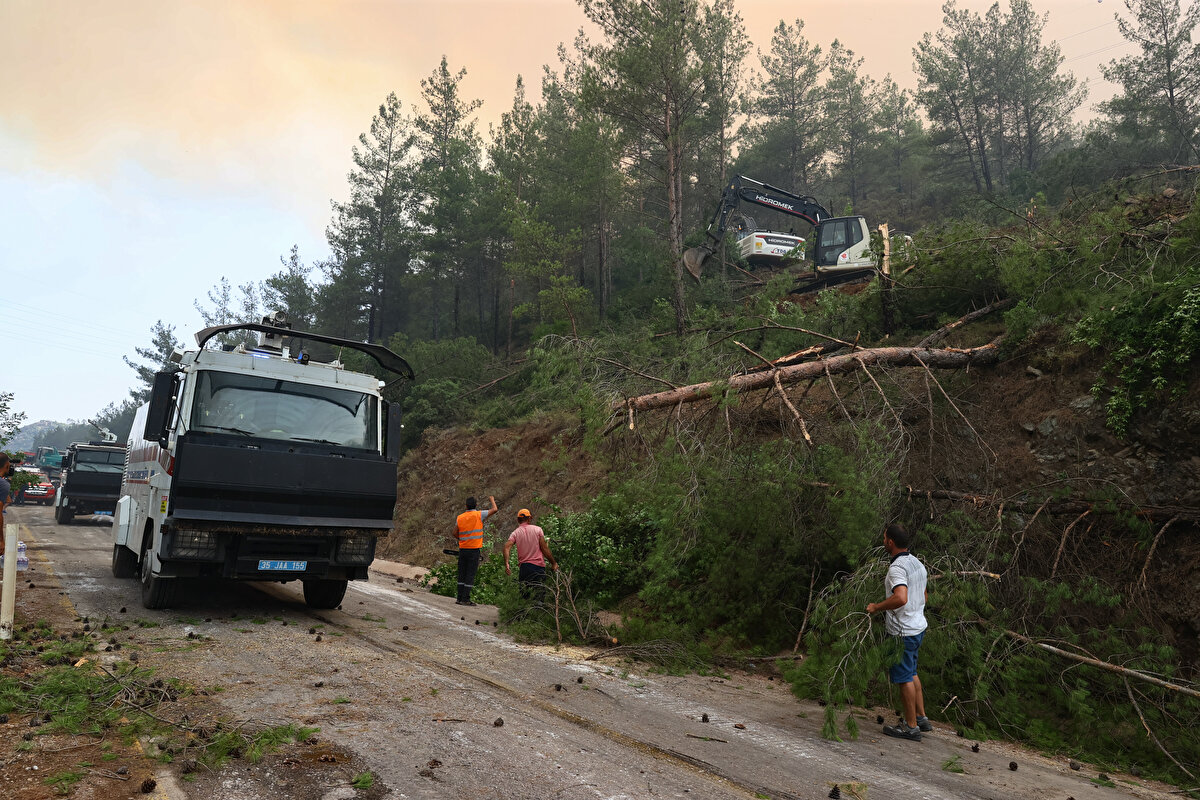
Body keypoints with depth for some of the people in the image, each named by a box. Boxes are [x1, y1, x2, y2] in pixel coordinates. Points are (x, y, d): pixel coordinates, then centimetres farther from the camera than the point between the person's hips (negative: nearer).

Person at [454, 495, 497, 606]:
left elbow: (455, 534, 8)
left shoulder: (460, 517, 4)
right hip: (474, 549, -4)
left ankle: (460, 598, 12)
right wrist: (492, 500, 13)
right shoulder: (479, 515, -7)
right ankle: (465, 599, -3)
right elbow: (494, 509, -5)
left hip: (462, 549, 4)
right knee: (470, 574, -1)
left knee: (462, 574, 10)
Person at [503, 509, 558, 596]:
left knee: (525, 595, 9)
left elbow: (507, 547, -11)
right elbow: (545, 549, -1)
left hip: (524, 567, 1)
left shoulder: (515, 533, 6)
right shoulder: (537, 529, 2)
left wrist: (506, 564, -15)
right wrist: (554, 563, 7)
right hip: (539, 566, -1)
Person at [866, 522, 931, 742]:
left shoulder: (897, 567, -23)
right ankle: (921, 718, 30)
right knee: (912, 673, 22)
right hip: (918, 625, 10)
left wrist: (877, 607, -25)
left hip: (902, 631, -10)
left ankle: (910, 726, 12)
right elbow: (925, 597, 18)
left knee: (904, 677, 2)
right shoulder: (917, 563, 8)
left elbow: (901, 598, -38)